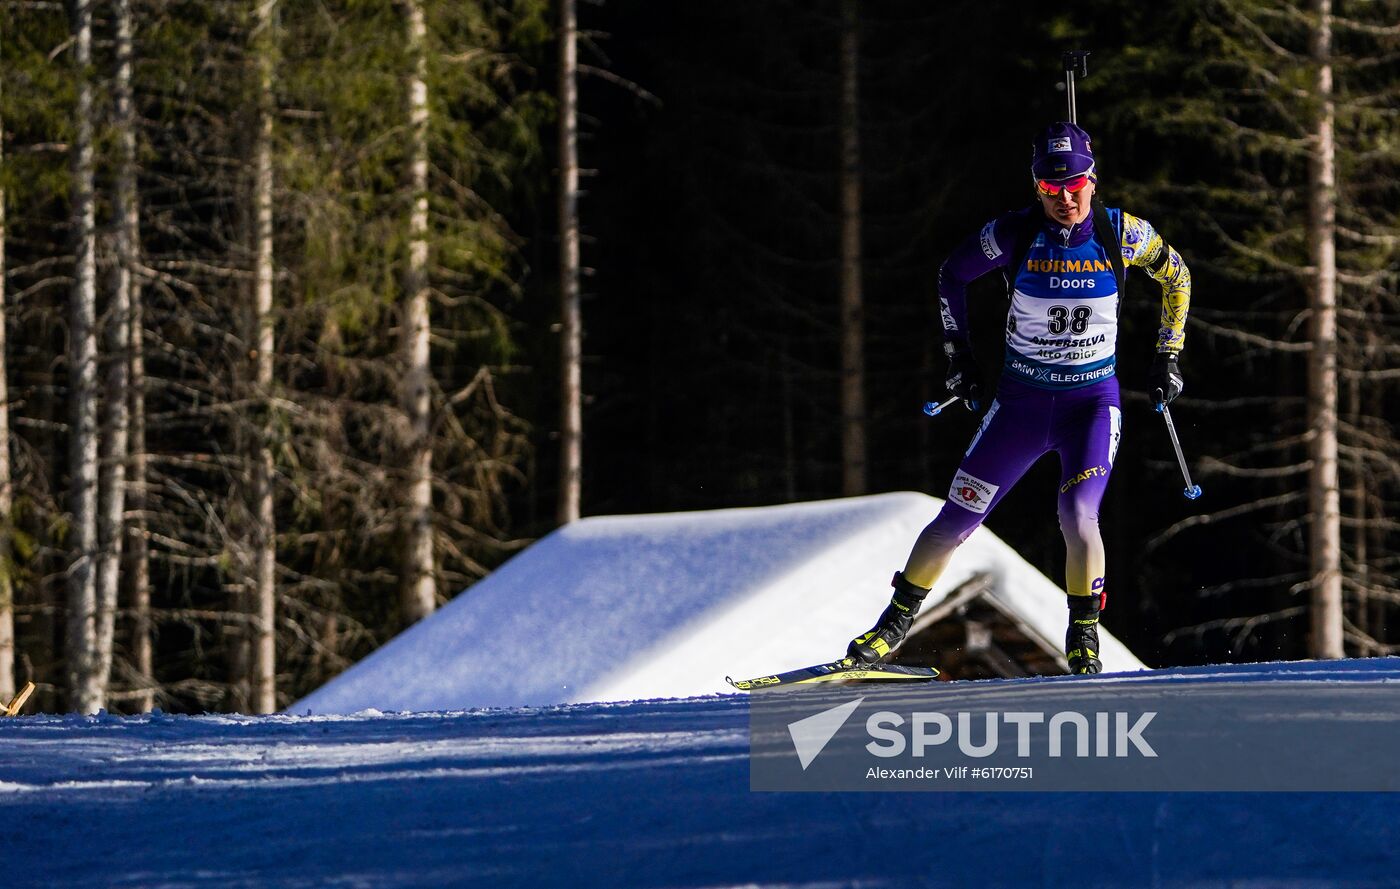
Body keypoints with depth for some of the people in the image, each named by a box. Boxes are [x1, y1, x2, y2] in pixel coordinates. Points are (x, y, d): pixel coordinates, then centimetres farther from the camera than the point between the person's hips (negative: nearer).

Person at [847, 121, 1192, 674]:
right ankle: (896, 621, 22)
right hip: (1021, 401, 1)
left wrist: (1167, 357, 7)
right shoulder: (1014, 234, -13)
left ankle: (1084, 641, -7)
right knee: (957, 520, 2)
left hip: (1093, 404, -1)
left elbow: (1176, 277, 8)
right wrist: (959, 355, 4)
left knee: (1078, 516, -24)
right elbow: (953, 274, 5)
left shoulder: (1123, 234, -12)